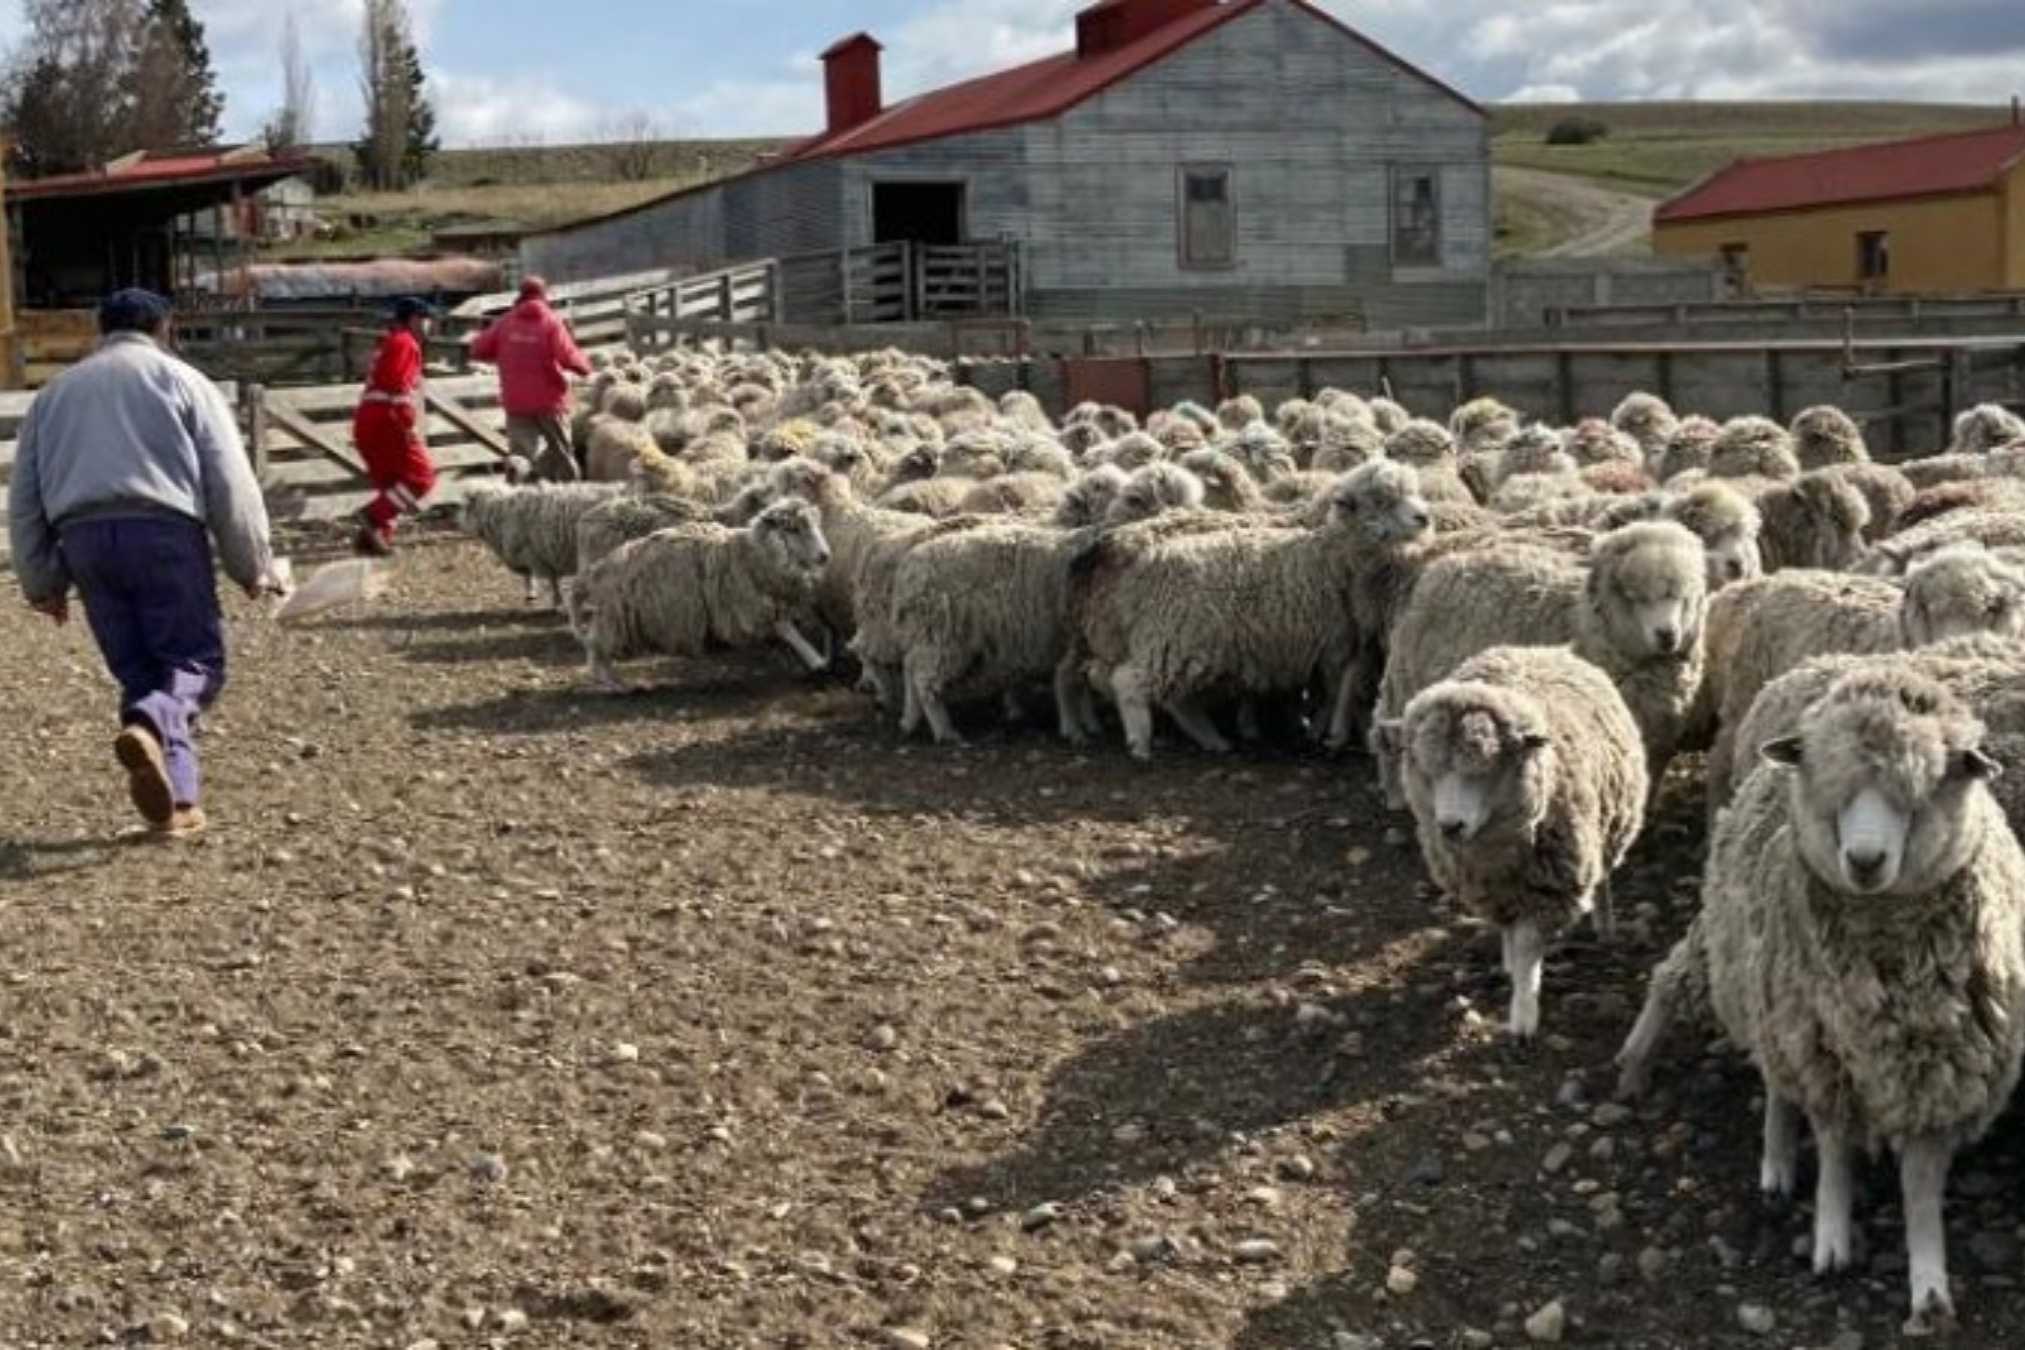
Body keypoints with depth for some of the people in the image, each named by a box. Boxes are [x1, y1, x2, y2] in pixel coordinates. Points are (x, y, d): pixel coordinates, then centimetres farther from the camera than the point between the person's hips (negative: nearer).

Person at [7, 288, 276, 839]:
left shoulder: (54, 393, 23)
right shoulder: (181, 380, 10)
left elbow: (24, 500, 20)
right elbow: (230, 483, 2)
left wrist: (42, 581, 23)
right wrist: (253, 565, 7)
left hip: (83, 539, 4)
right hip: (164, 530, -4)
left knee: (139, 672, 10)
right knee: (194, 658, 1)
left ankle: (175, 801, 3)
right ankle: (149, 728, -31)